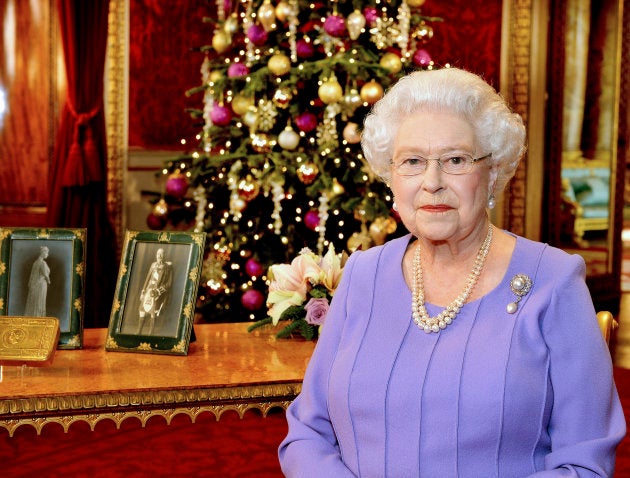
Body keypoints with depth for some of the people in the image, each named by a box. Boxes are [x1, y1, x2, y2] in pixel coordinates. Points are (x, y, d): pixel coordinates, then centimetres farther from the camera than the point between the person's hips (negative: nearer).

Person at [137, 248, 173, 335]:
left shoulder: (168, 267, -5)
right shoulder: (153, 265, 10)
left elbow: (169, 283, -7)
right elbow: (147, 279, 16)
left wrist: (158, 291, -15)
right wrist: (143, 291, 12)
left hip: (158, 295, -5)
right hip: (148, 291, 5)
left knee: (153, 316, -5)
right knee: (142, 312, 5)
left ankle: (150, 335, 0)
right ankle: (138, 333, 14)